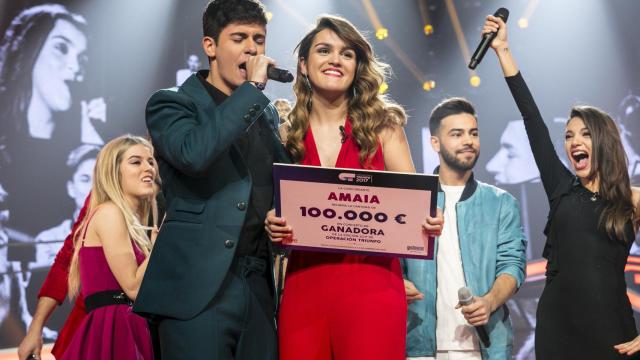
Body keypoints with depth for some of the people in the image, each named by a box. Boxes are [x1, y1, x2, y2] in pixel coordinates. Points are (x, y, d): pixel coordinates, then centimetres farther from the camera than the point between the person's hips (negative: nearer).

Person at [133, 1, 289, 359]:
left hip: (260, 287, 6)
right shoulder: (171, 104, 0)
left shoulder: (267, 114, 18)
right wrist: (253, 87, -14)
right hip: (199, 289, -5)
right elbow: (193, 153, -21)